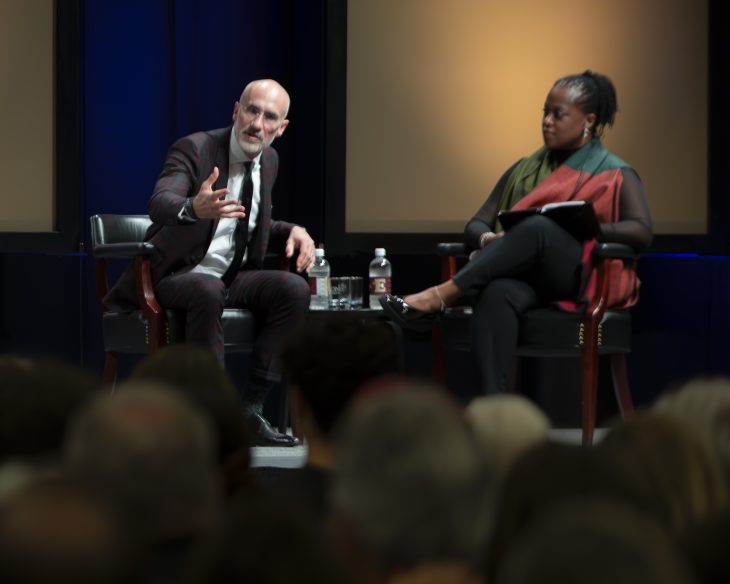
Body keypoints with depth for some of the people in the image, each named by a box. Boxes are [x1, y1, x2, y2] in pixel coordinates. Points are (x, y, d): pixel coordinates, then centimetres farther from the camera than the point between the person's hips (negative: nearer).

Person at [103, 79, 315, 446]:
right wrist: (194, 208, -55)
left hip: (235, 278, 6)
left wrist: (291, 231, 1)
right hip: (178, 277, -6)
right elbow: (159, 204, -31)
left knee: (294, 289, -21)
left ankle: (250, 408, -19)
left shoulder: (269, 160, 9)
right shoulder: (194, 148, -13)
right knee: (208, 291, -39)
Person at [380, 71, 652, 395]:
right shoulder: (524, 170, 26)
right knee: (496, 294, -38)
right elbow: (476, 224, 19)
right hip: (523, 277, 3)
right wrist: (488, 239, -7)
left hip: (579, 276, -3)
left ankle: (442, 295, -42)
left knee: (539, 227, -37)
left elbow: (641, 232, -4)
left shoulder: (615, 175, 12)